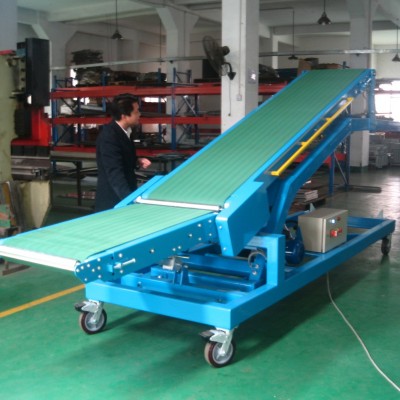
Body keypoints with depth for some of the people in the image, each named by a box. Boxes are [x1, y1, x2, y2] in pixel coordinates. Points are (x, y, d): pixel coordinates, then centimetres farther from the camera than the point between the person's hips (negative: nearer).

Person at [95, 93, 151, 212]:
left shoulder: (123, 131, 5)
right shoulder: (109, 137, -24)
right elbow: (115, 174, -30)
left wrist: (137, 162, 1)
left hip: (125, 196, 9)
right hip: (113, 201, -9)